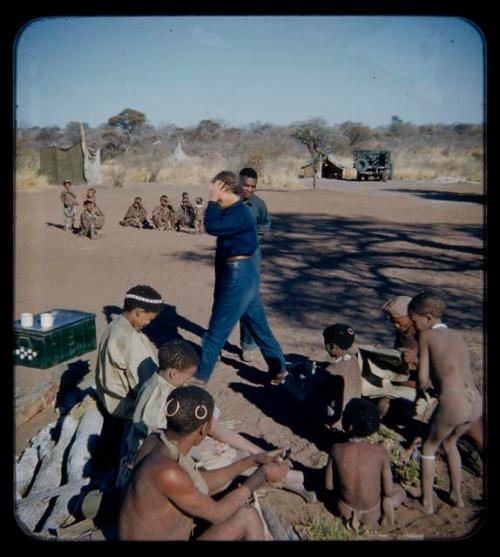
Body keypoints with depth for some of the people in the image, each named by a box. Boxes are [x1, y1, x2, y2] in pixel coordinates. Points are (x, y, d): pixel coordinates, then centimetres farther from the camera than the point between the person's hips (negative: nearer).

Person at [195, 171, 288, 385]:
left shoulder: (239, 213, -19)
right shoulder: (234, 211, 11)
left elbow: (212, 227, -29)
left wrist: (212, 200, -21)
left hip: (238, 275, -11)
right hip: (240, 273, 11)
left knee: (217, 329, 1)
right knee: (258, 325, 17)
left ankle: (200, 376, 13)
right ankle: (279, 369, 28)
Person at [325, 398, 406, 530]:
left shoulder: (336, 449, -21)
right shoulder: (380, 451, -23)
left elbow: (329, 486, -9)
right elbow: (388, 491, -14)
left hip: (345, 510, -1)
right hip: (372, 514, 1)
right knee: (400, 491, 29)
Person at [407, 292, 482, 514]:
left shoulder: (426, 335, 1)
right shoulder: (458, 335, 19)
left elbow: (423, 381, 0)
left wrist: (423, 384, 19)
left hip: (452, 403, -6)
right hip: (476, 402, 6)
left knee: (429, 448, 19)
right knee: (450, 442, 32)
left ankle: (426, 503, 27)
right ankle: (456, 496, 42)